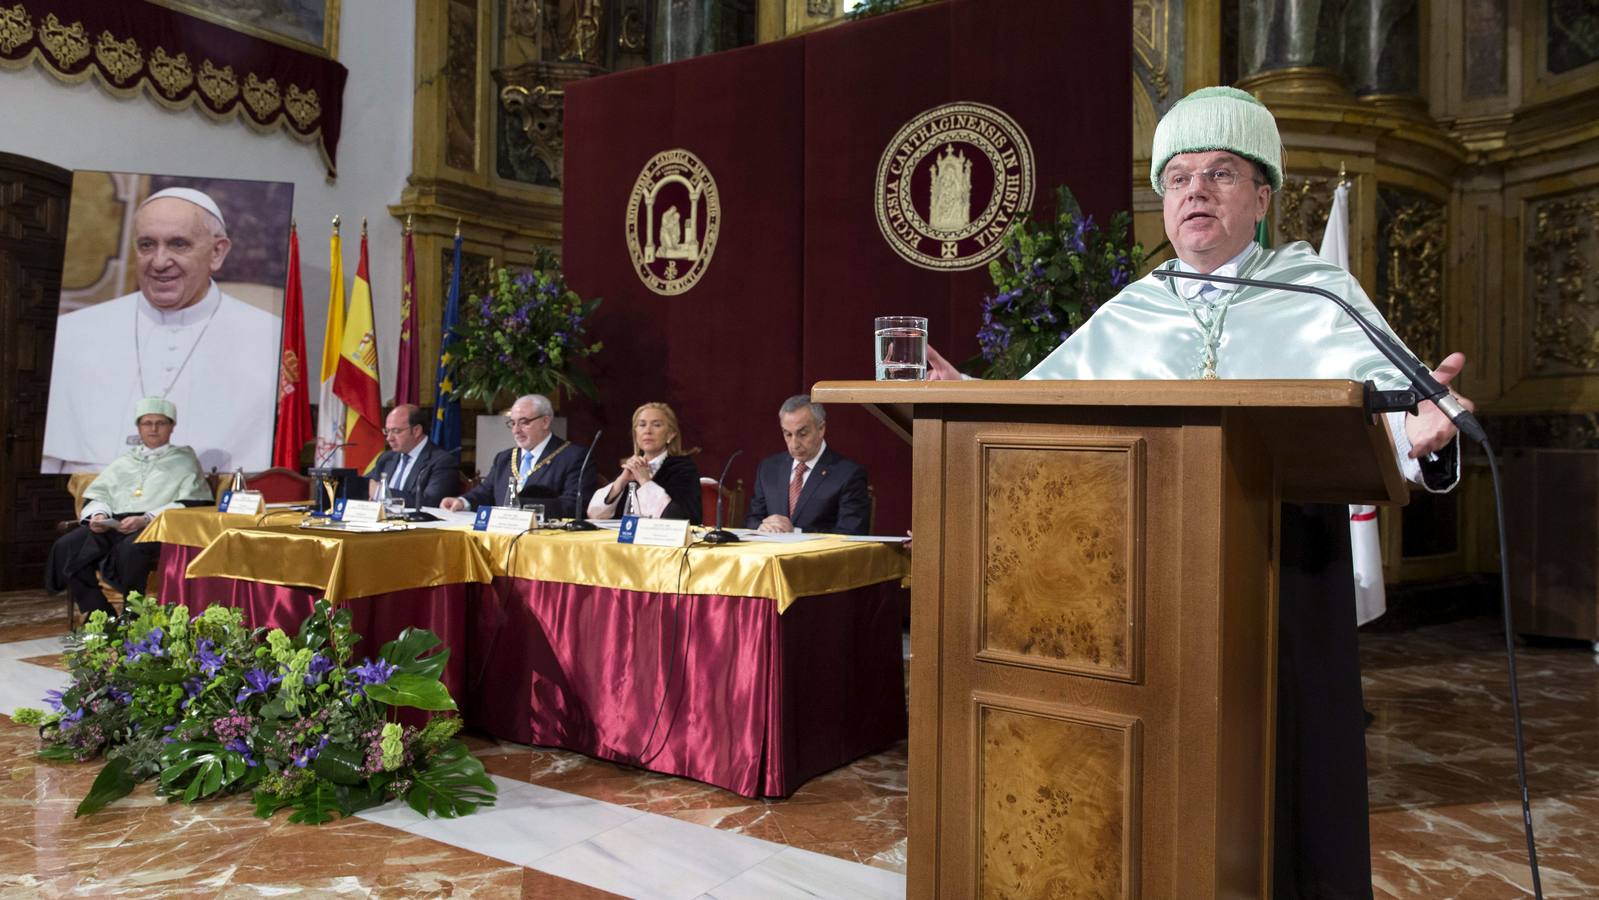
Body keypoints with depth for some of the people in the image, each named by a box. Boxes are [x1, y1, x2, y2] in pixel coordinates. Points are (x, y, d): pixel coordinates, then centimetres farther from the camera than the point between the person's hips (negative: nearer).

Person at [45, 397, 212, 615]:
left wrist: (146, 519, -15)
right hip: (113, 525, 6)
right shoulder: (124, 462, 31)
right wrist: (98, 515, -2)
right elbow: (97, 495, 24)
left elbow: (189, 505, -1)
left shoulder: (184, 460, 15)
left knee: (131, 548, -38)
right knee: (65, 546, -19)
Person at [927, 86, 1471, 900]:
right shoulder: (1127, 315, 13)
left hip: (1283, 568, -2)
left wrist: (1416, 433, -33)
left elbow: (1383, 398, -11)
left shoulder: (1319, 296, 4)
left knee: (1279, 776, 4)